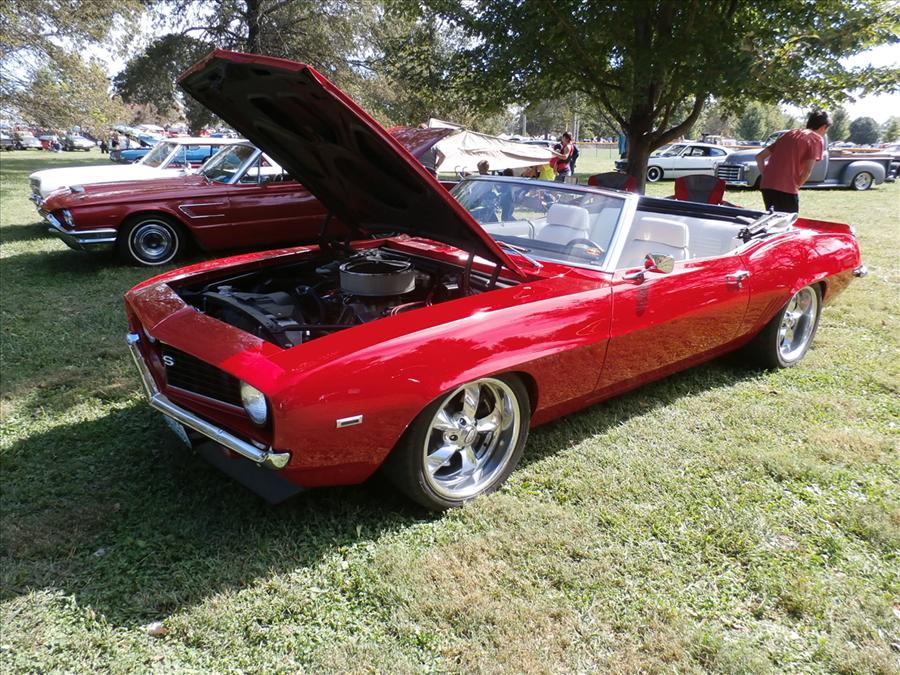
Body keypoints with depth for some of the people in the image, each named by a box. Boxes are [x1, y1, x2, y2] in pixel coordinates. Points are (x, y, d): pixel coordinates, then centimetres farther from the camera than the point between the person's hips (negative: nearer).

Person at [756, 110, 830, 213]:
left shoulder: (790, 133, 23)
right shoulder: (817, 139, 5)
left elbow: (759, 157, 19)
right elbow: (807, 170, -9)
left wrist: (767, 177, 17)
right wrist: (796, 186, 4)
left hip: (766, 185, 6)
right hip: (787, 189, -6)